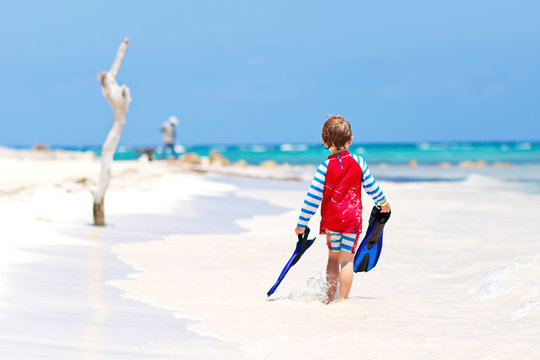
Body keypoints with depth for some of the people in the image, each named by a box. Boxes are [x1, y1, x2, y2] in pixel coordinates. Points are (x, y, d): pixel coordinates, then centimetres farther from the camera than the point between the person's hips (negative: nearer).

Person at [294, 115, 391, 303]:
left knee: (333, 257, 16)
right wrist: (383, 203, 26)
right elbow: (371, 186, 7)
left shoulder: (325, 167, -7)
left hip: (331, 219, 0)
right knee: (347, 259, 0)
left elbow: (313, 197, -8)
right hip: (353, 219, 0)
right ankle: (342, 300, -4)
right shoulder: (358, 162, -2)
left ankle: (330, 298, 20)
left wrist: (302, 223, -3)